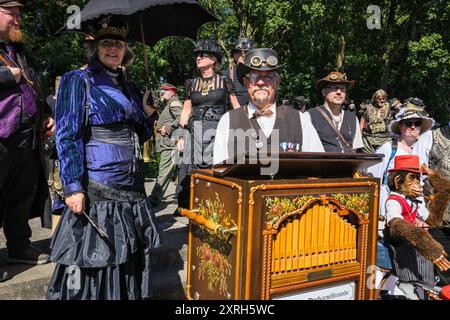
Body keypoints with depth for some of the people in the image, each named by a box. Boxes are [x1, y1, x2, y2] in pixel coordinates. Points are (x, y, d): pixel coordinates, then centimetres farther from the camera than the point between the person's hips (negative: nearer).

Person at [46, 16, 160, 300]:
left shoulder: (128, 88, 16)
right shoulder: (77, 81, -2)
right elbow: (67, 137, -11)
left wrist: (148, 113, 2)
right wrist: (73, 187, -18)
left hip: (131, 186, 7)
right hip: (96, 188, -6)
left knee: (130, 260, 15)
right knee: (93, 260, 3)